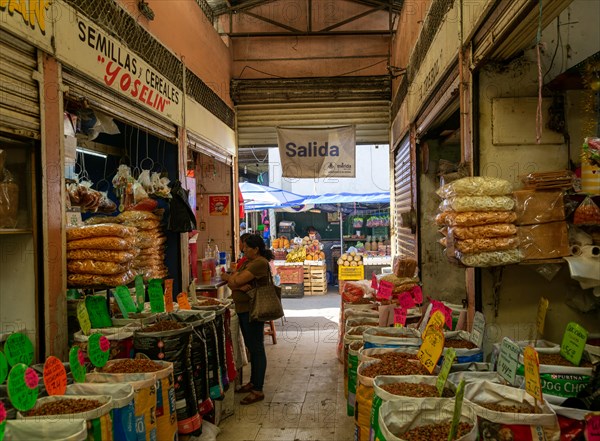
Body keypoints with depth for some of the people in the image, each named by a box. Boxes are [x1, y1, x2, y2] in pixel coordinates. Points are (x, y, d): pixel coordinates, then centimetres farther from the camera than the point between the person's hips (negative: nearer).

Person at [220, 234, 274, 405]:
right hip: (243, 310, 10)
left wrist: (228, 277, 1)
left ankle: (258, 390, 4)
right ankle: (253, 382, 30)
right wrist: (240, 287, -16)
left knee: (256, 349, -3)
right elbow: (231, 284, 5)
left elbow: (236, 281, -20)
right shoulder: (247, 263, 14)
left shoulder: (260, 263, -17)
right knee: (251, 347, 18)